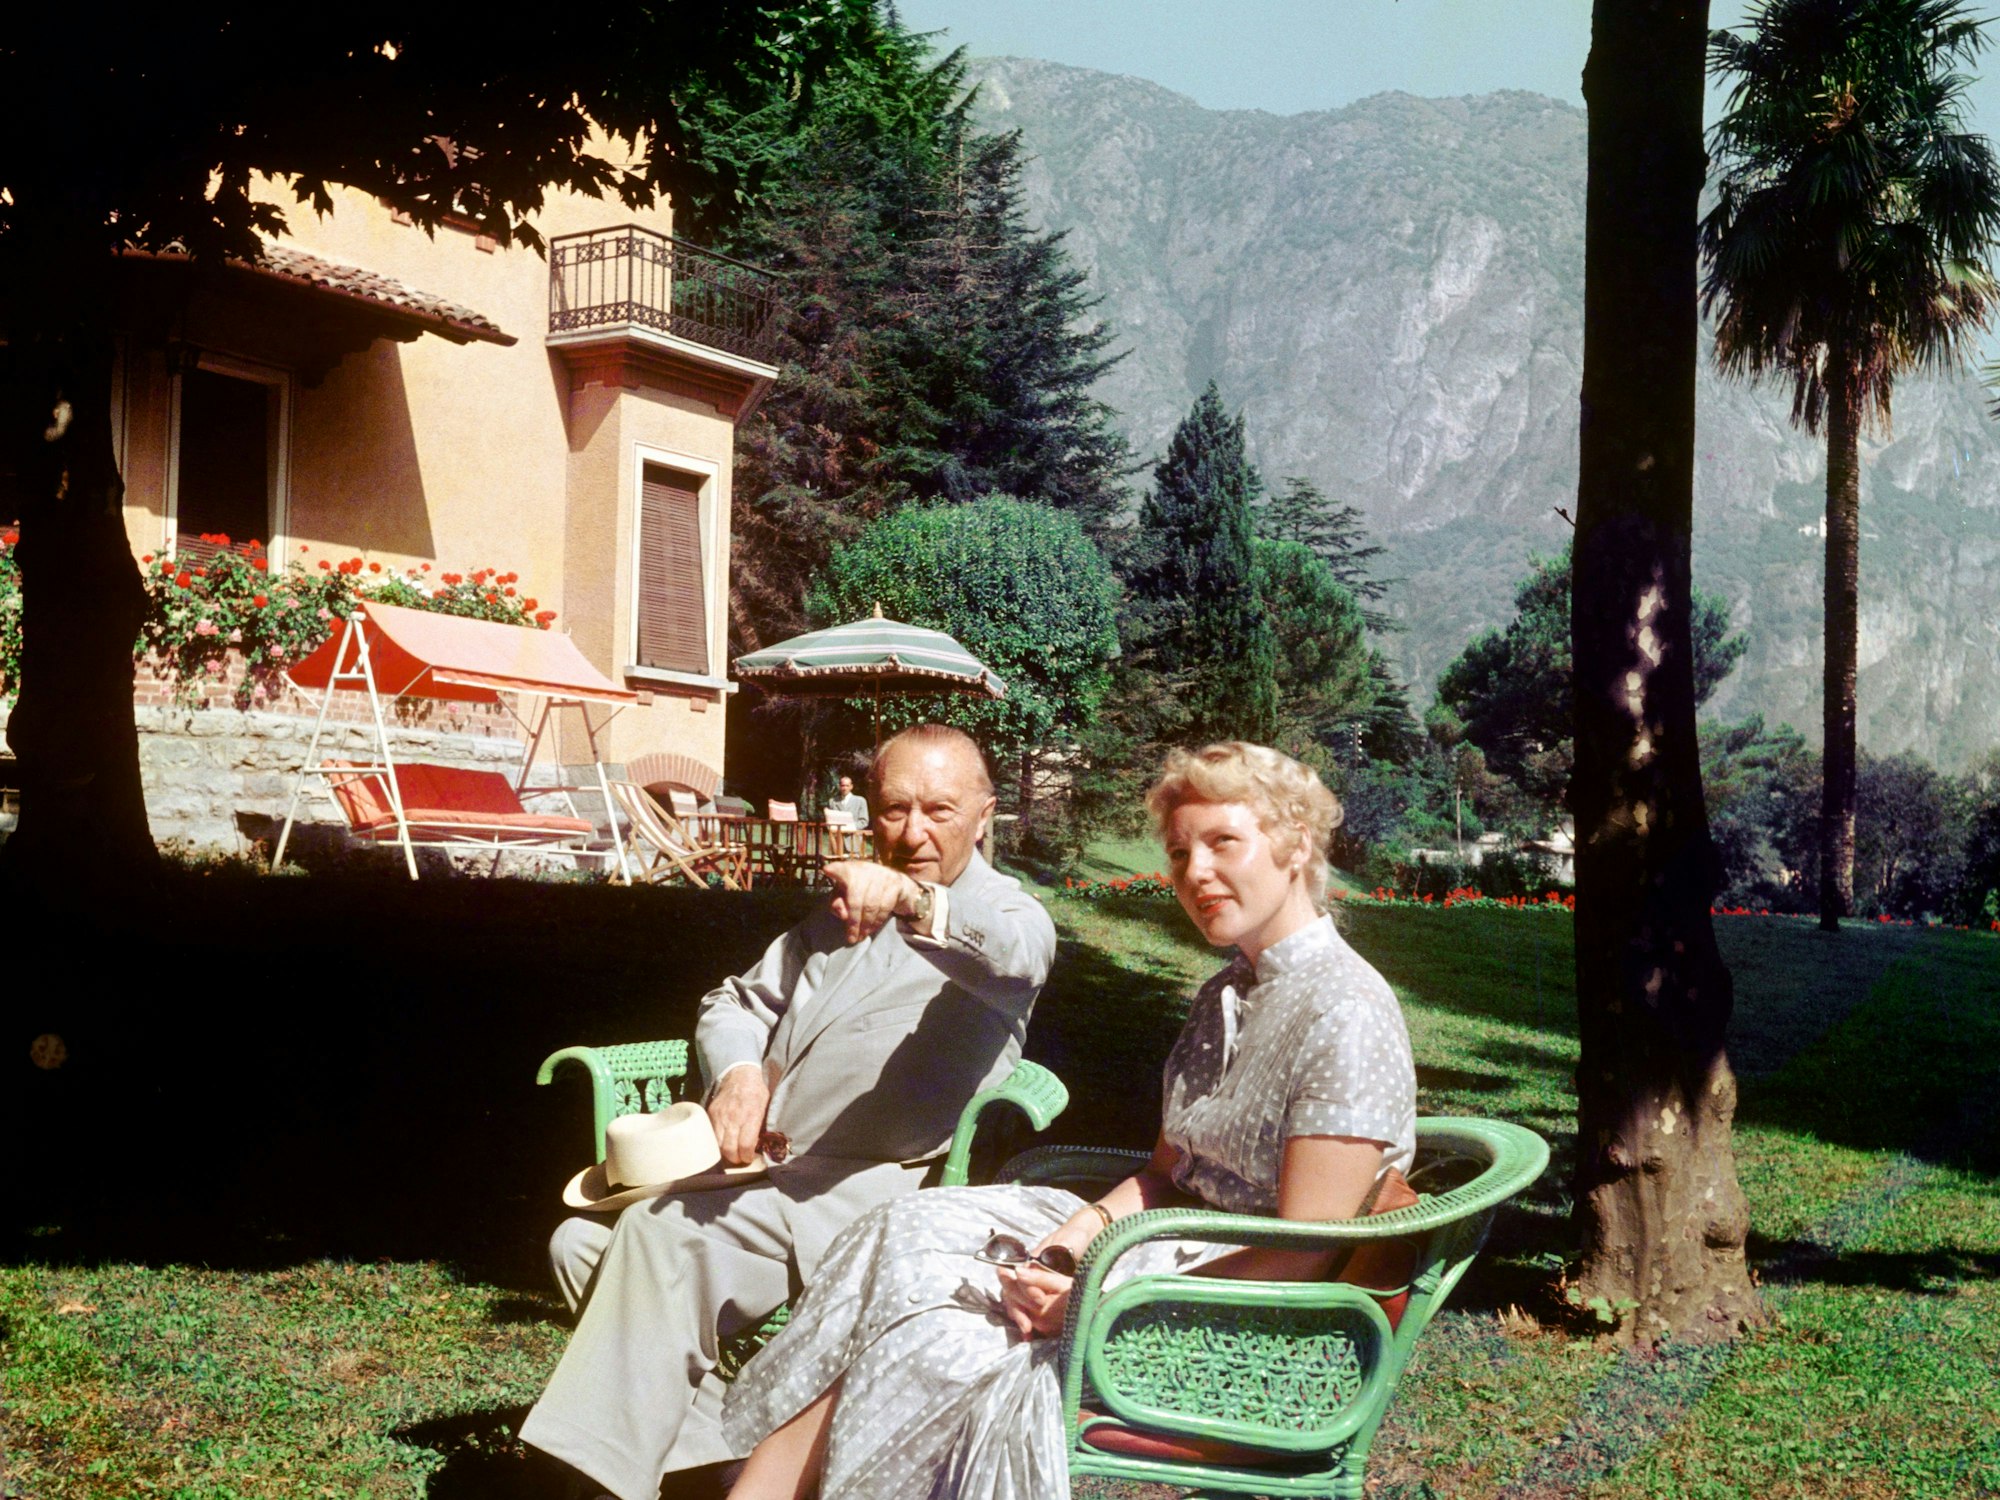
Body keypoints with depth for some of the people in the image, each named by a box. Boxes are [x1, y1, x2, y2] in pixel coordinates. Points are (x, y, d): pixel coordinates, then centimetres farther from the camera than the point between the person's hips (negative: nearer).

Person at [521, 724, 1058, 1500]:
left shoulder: (1004, 910, -1)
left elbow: (1016, 954, -27)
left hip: (867, 1188, -8)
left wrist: (911, 899, -48)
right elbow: (739, 1001, 26)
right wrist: (739, 1073, 2)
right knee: (585, 1242, -9)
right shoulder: (844, 909, 23)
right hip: (764, 1164, 8)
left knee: (664, 1233, -27)